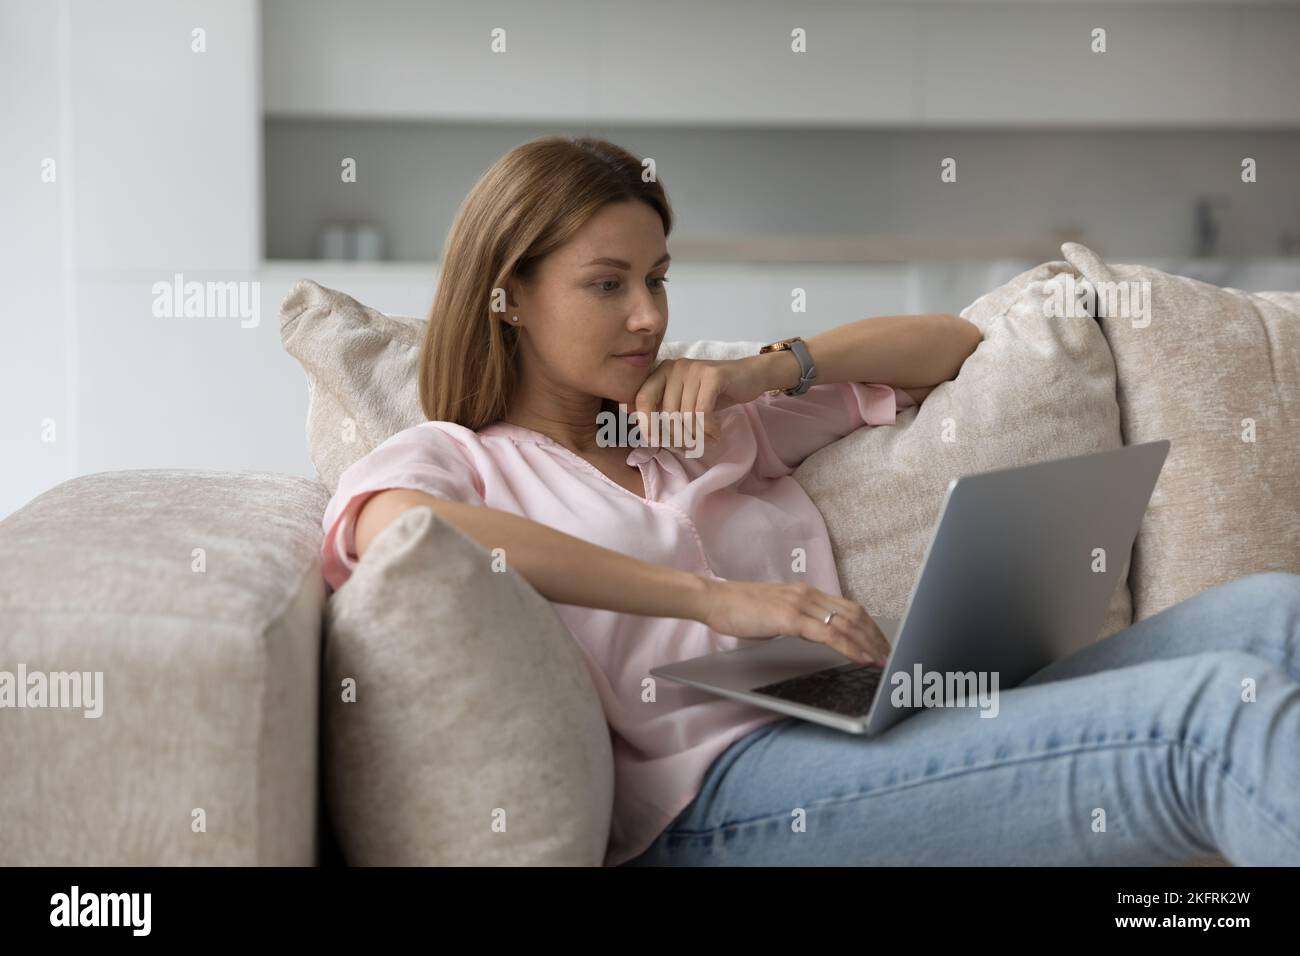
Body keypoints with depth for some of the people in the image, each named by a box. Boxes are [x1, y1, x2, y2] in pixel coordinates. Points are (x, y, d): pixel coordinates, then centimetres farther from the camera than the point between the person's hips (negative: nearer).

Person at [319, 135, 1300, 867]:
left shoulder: (718, 423, 30)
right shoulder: (442, 458, 14)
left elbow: (952, 345, 32)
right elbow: (403, 531, -14)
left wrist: (764, 370, 13)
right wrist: (714, 598, -19)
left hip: (870, 726, 7)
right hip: (717, 781, -7)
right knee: (1215, 712, -27)